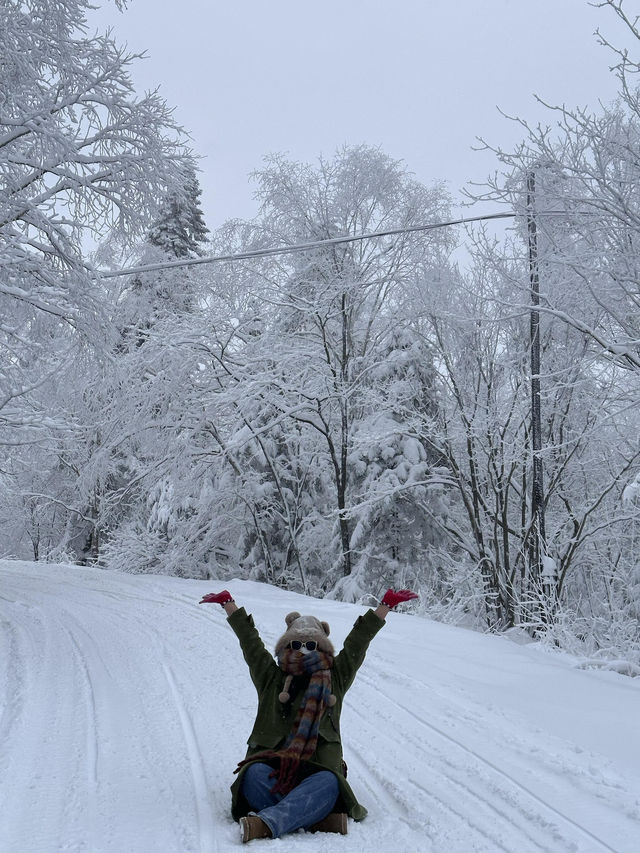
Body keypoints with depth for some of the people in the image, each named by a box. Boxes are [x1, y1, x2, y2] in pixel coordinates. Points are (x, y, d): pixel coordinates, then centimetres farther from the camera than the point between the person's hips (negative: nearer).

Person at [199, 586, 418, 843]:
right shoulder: (270, 679, 20)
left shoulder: (334, 680, 19)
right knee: (254, 774, -34)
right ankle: (314, 818, -39)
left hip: (317, 769, 0)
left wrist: (387, 603, 14)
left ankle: (267, 822, -46)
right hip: (271, 763, 1)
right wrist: (227, 601, 19)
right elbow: (249, 641, 19)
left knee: (329, 783, -36)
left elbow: (357, 643, 15)